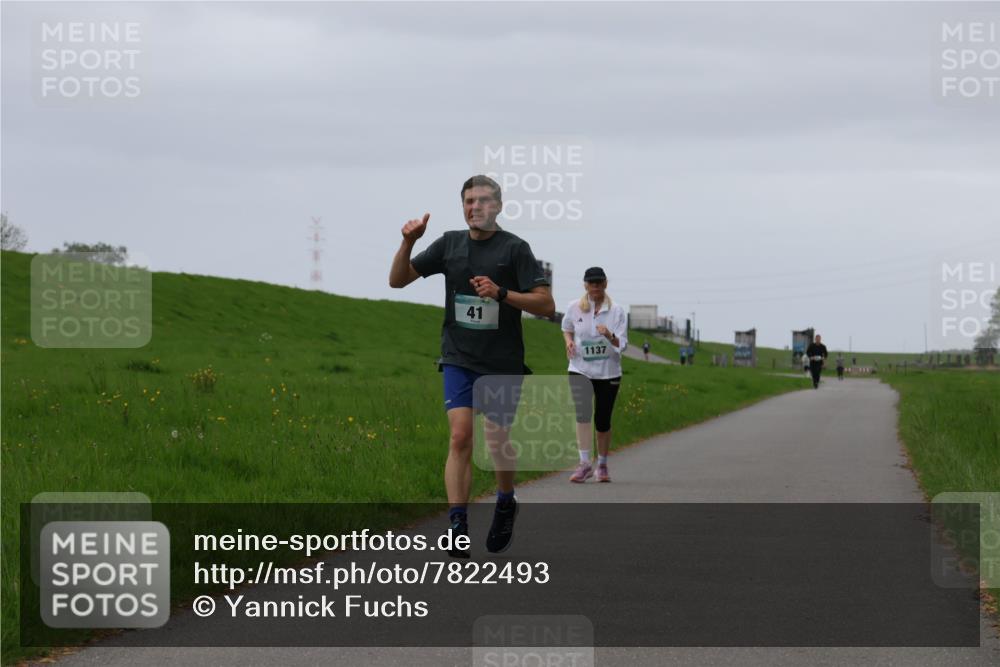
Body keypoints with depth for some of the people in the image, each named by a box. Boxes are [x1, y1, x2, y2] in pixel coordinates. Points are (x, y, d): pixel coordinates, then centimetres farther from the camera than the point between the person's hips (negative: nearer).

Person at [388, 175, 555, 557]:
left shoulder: (514, 248, -5)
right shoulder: (450, 244, 6)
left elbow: (545, 305, -9)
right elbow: (398, 280, 10)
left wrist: (501, 293, -22)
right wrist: (408, 242, -7)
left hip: (503, 363, -2)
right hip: (459, 359, 2)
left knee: (498, 442, 5)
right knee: (460, 437, -13)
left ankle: (506, 504, 34)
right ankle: (458, 526, -15)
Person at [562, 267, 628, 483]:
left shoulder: (616, 311, -3)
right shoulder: (574, 308, 1)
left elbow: (622, 345, -8)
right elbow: (566, 328, 20)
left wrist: (610, 336, -29)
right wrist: (568, 341, -1)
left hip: (608, 371, 0)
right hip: (580, 370, 0)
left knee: (603, 421, 5)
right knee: (582, 413, -21)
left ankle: (602, 465, 23)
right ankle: (584, 463, -23)